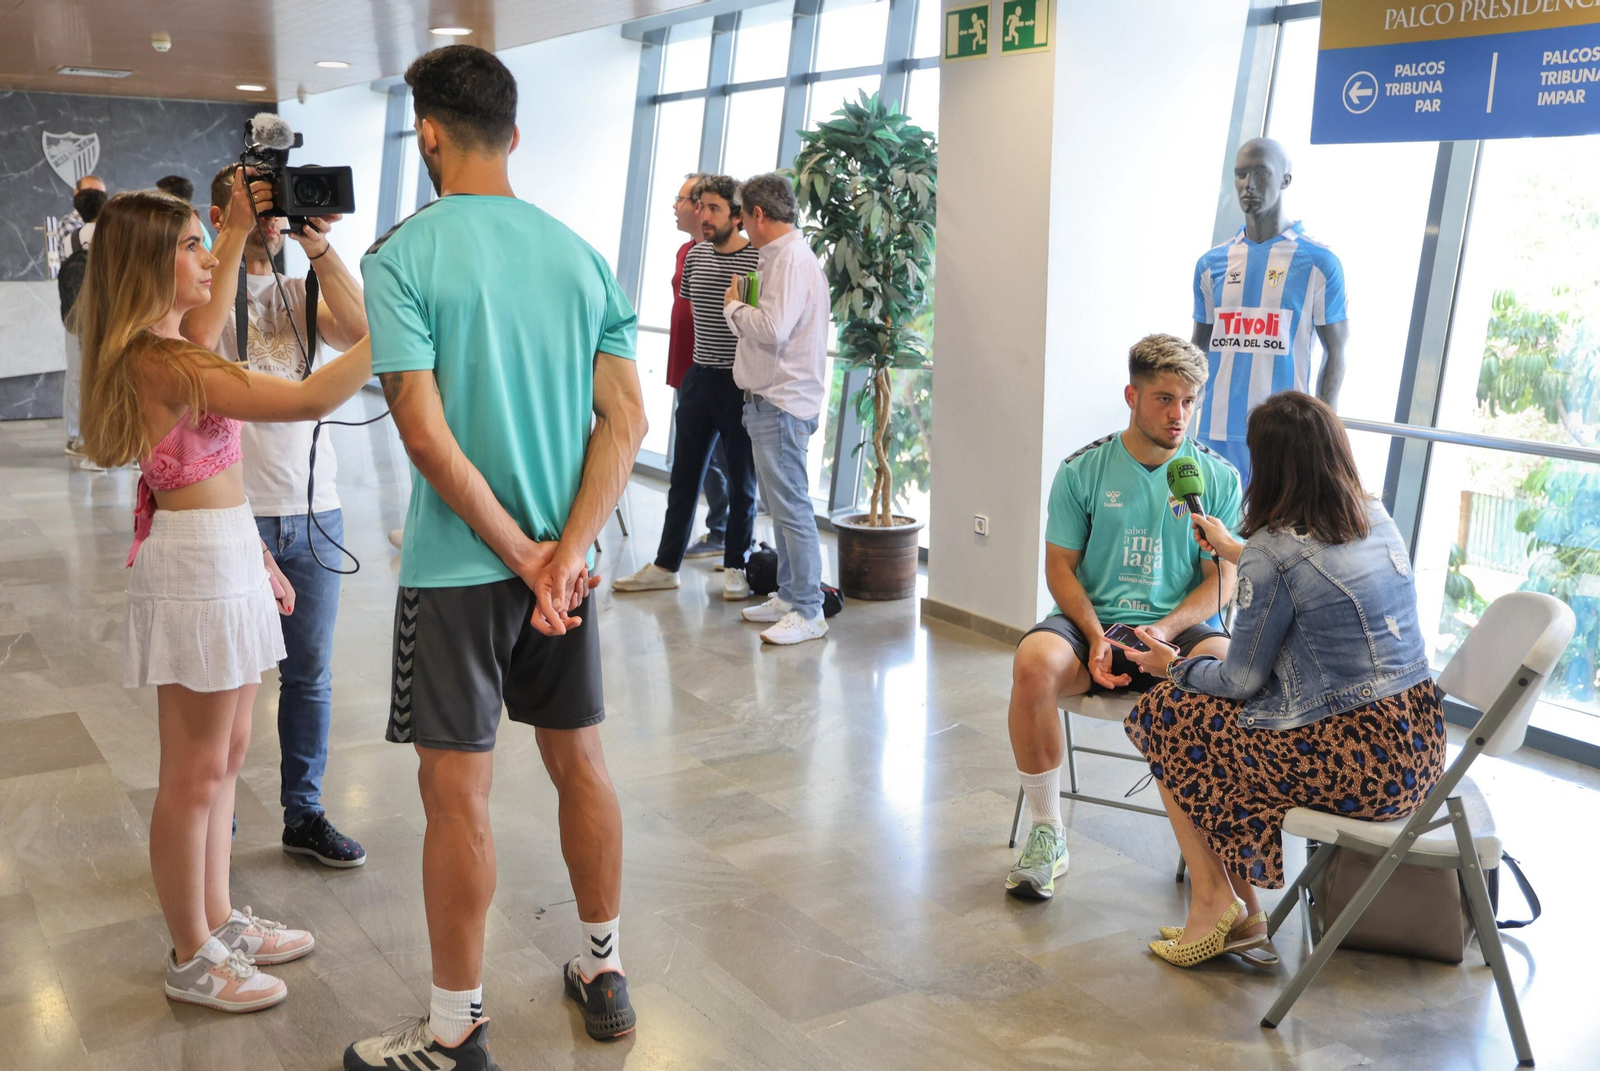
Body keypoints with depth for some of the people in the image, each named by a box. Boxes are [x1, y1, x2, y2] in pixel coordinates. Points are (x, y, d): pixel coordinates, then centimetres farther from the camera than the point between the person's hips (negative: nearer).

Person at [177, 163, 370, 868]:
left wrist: (319, 247, -13)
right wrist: (237, 237, -21)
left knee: (310, 674, 11)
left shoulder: (301, 292, 10)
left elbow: (364, 337, -9)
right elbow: (197, 337, -26)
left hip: (313, 509, 4)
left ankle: (303, 814, 24)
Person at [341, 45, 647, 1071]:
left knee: (458, 792, 4)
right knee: (581, 761, 16)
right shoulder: (583, 255, 4)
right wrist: (565, 552, -9)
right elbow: (626, 421, -3)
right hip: (567, 555, 5)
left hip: (458, 565, -5)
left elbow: (428, 433, -18)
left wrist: (524, 557, -13)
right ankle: (604, 972, 32)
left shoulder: (404, 255, -11)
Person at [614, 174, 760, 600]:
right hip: (698, 377, 6)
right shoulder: (695, 256, 8)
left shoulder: (761, 260, -10)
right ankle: (666, 565, 18)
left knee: (742, 479, 6)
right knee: (684, 474, 10)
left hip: (742, 384, -5)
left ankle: (736, 567, 18)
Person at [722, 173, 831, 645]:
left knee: (791, 505, -8)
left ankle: (808, 612, -3)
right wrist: (742, 309, 13)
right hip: (773, 399, 11)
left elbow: (773, 328, -23)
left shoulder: (790, 259, -14)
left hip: (782, 403, -11)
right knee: (783, 504, 15)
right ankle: (789, 596, 24)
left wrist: (733, 306, -8)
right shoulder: (787, 256, 18)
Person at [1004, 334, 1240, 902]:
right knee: (1034, 663, -33)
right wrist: (1096, 636, -14)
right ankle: (1046, 834, -14)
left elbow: (1222, 578, 3)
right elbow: (1061, 567, 4)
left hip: (1182, 626, 0)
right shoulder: (1083, 470, 4)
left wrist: (1166, 630, -16)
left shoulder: (1217, 477, 5)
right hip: (1092, 620, 0)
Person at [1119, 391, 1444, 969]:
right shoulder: (1377, 520, 6)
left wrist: (1174, 666, 13)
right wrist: (1233, 550, 41)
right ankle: (1244, 915, 22)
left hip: (1356, 763, -8)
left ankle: (1213, 896, 17)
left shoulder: (1272, 551, -17)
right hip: (1419, 746, 8)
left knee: (1169, 714, 10)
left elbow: (1242, 681, -7)